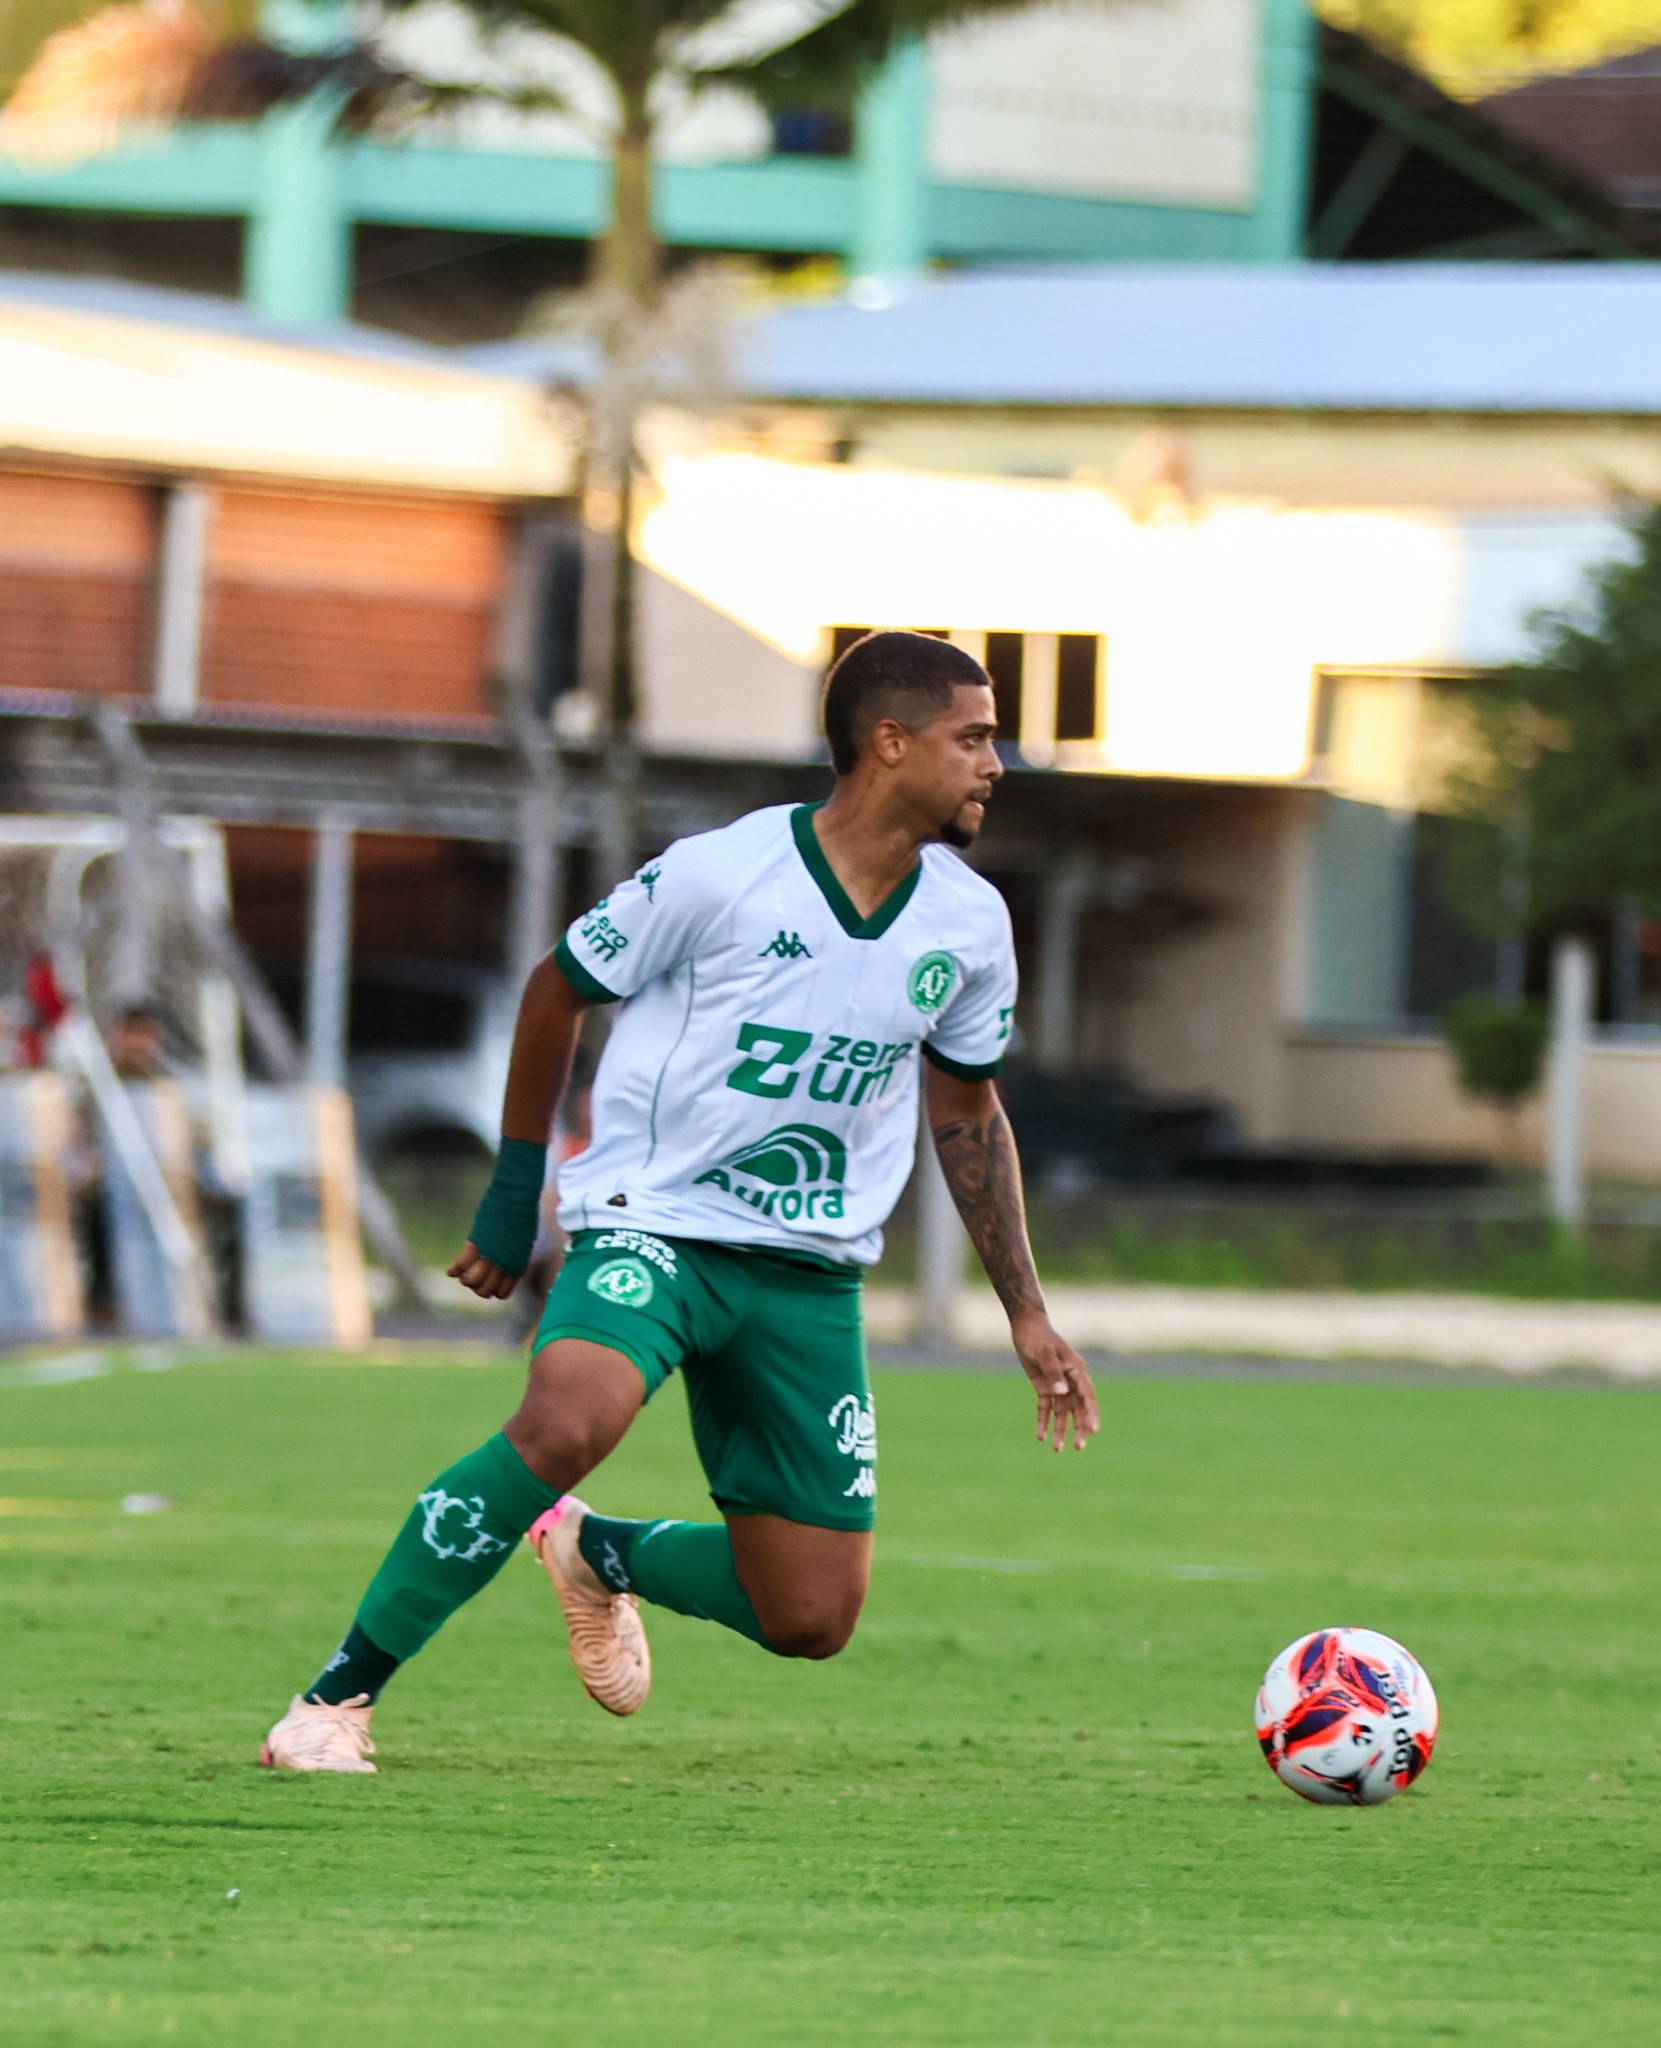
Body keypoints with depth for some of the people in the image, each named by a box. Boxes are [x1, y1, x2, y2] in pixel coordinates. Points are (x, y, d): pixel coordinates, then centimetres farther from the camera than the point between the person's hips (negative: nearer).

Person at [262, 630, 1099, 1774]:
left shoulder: (969, 924, 1)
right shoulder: (719, 875, -14)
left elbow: (967, 1108, 17)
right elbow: (559, 990, 2)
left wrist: (1026, 1314, 15)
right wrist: (516, 1192, 6)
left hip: (813, 1272, 5)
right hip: (653, 1223, -5)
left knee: (812, 1622, 1)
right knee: (568, 1423, -36)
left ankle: (602, 1555, 32)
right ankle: (338, 1696, -23)